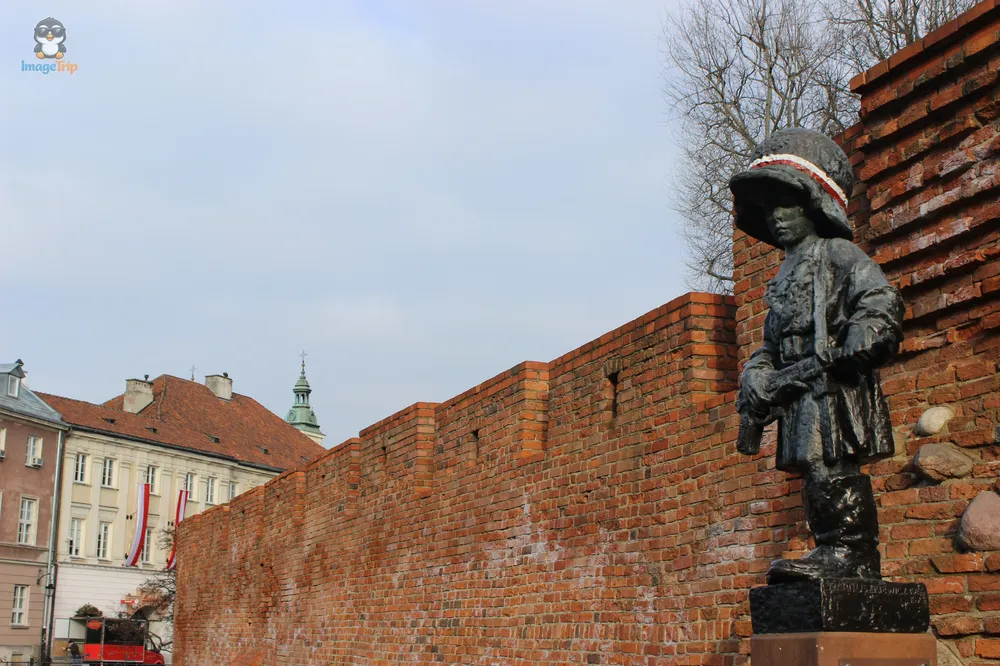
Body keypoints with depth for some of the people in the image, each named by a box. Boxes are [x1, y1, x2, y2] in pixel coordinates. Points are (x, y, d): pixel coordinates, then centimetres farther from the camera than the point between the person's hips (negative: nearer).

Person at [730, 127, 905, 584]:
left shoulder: (837, 253, 2)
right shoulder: (786, 275, 26)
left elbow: (882, 303, -12)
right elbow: (770, 349, 25)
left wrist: (847, 355, -20)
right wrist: (754, 404, 16)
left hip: (833, 386, -8)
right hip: (797, 391, 8)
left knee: (830, 467, -17)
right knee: (820, 475, 5)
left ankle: (845, 552, -18)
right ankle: (855, 562, 7)